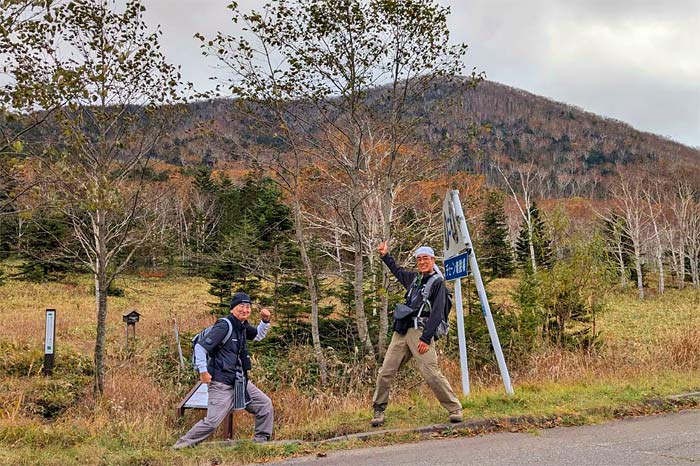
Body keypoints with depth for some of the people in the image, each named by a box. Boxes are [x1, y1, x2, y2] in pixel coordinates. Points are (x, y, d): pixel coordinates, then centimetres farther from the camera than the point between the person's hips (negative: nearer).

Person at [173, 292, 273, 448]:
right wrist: (203, 371, -17)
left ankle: (261, 441, 21)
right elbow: (200, 347, -20)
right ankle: (182, 445, 2)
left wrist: (265, 321, 10)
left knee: (265, 405, 9)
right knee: (212, 421, -12)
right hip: (222, 384, -9)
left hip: (241, 382, 9)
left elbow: (258, 335, 29)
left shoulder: (242, 326, 9)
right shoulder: (224, 326, -18)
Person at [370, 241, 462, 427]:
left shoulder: (438, 283, -1)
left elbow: (437, 313, -10)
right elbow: (398, 271, 44)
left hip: (421, 332, -6)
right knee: (385, 372, 2)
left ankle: (455, 409, -3)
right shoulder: (413, 278, 19)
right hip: (401, 331, 6)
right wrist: (385, 256, 41)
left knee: (432, 373, -15)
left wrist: (426, 338, -17)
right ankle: (379, 411, 14)